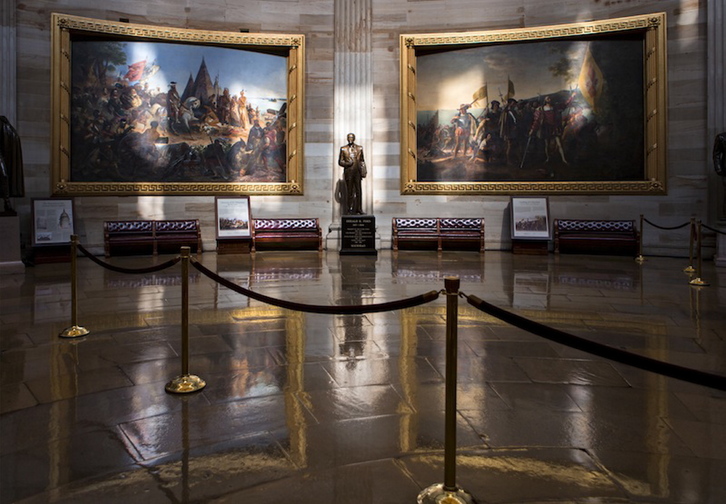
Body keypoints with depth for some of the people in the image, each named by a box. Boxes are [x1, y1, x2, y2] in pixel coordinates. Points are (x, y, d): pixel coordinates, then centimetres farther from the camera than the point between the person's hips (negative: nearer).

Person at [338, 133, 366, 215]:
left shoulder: (359, 148, 11)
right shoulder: (343, 149, 6)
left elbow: (362, 161, 14)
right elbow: (340, 161, 6)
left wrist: (363, 171, 4)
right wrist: (347, 164, -12)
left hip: (357, 172, 2)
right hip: (348, 173, -1)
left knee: (358, 191, 1)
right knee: (349, 192, -1)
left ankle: (358, 210, 6)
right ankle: (349, 210, 2)